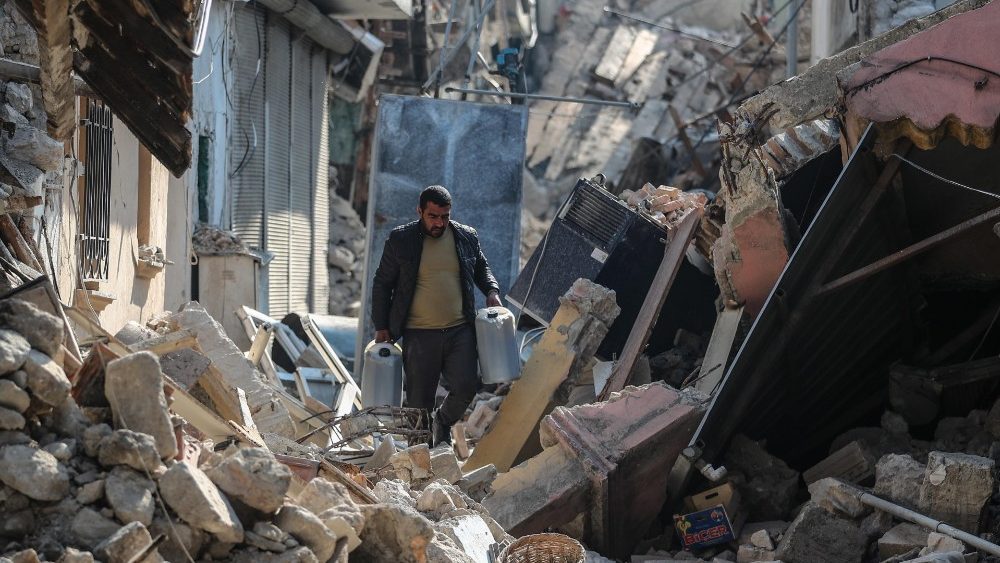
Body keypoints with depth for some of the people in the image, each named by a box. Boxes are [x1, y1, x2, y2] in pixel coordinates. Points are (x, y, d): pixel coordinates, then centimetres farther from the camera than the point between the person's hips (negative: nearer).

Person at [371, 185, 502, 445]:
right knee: (419, 401, 0)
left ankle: (443, 421, 22)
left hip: (460, 330, 2)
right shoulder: (400, 240, 1)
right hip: (419, 334, -2)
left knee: (466, 387, -9)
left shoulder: (467, 237, 7)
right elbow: (382, 284, 8)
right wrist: (381, 326, 5)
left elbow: (481, 269, 25)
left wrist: (491, 290, 4)